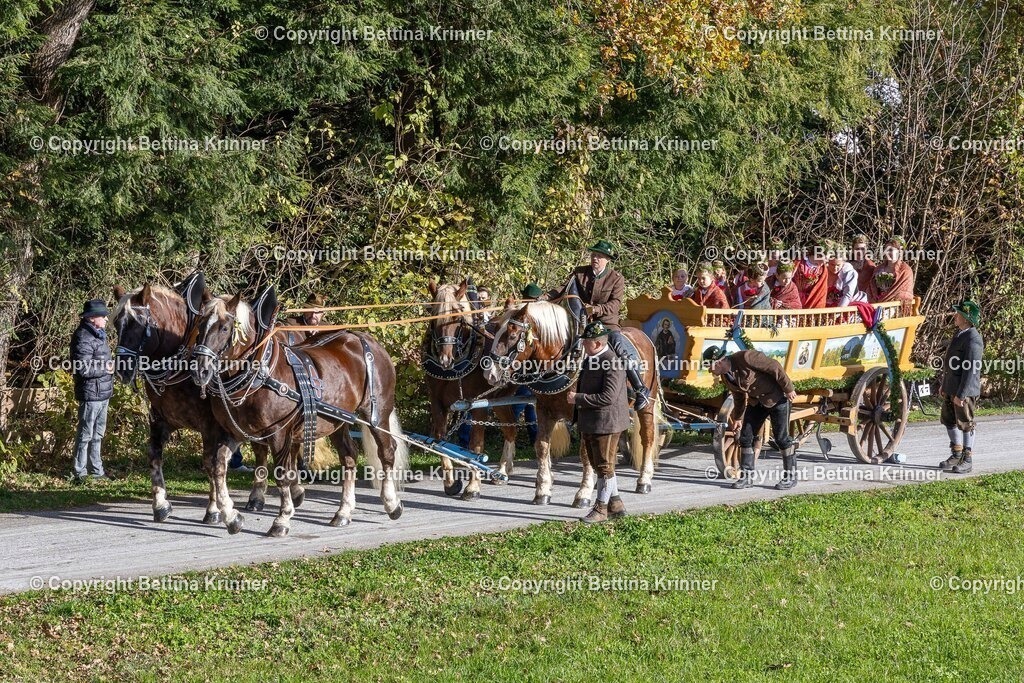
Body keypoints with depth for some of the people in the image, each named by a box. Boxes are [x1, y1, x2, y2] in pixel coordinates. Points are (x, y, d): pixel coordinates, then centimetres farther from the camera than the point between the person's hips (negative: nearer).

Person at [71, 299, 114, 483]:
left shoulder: (97, 335, 11)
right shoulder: (84, 338, -19)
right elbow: (83, 369, -25)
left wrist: (110, 365, 8)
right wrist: (106, 369, -16)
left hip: (103, 392, 10)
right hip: (91, 393, -10)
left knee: (98, 434, 18)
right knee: (86, 434, -2)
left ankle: (97, 470, 27)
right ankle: (80, 473, 5)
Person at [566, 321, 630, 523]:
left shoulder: (612, 363, -21)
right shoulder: (590, 360, 9)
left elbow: (608, 397, -26)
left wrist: (578, 399, -22)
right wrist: (575, 392, 4)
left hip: (605, 422, -10)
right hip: (589, 423, 10)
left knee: (604, 466, 2)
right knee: (598, 465, 17)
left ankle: (601, 508, 11)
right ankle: (615, 504, 28)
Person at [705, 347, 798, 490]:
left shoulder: (745, 358, -28)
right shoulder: (725, 377, -2)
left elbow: (774, 367, -24)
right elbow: (739, 397, 15)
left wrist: (788, 388, -21)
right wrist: (737, 418, 22)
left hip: (777, 396, -8)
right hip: (756, 401, 8)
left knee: (781, 437, -4)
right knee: (745, 436, 1)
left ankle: (790, 476, 9)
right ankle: (746, 477, 8)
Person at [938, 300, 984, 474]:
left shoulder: (972, 339, -20)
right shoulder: (960, 334, 10)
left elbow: (971, 369, -22)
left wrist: (961, 394, -22)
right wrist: (944, 385, 21)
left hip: (965, 391, -10)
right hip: (951, 389, 10)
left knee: (965, 424, 1)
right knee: (949, 421, 18)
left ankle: (967, 460, 12)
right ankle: (957, 455, 32)